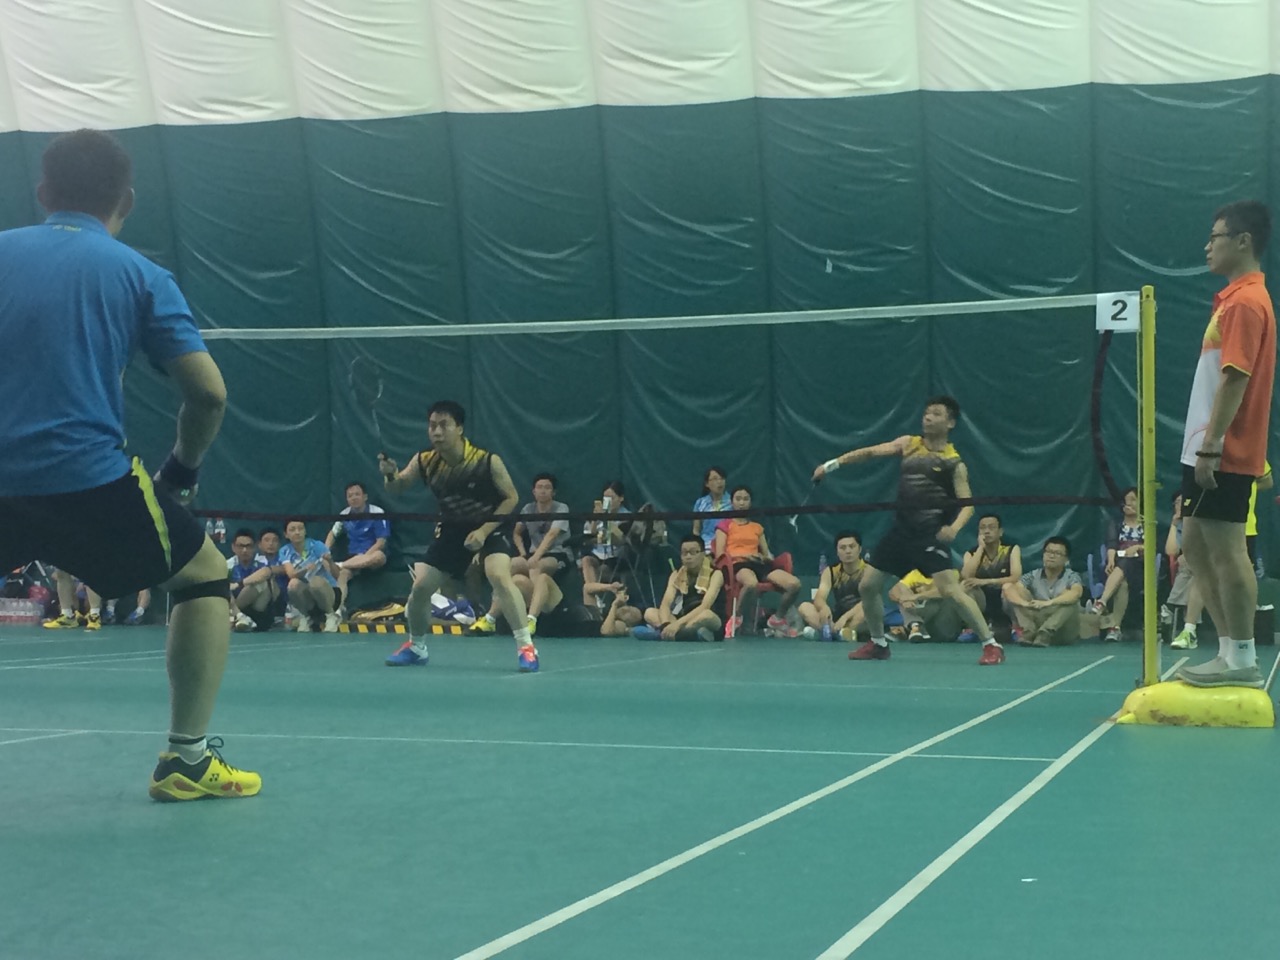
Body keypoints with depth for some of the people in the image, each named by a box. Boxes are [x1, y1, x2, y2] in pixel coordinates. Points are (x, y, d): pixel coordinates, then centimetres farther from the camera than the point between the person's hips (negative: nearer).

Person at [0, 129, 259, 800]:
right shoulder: (140, 276, 5)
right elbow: (207, 392, -3)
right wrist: (182, 474, 14)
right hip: (90, 482, -2)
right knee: (204, 577, 19)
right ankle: (186, 759, 12)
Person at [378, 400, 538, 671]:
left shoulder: (487, 462, -25)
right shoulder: (424, 461, -14)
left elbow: (511, 498, -15)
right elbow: (397, 488, -3)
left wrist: (484, 531, -24)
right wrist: (390, 475, -28)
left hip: (490, 527, -4)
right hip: (453, 529, 5)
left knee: (499, 577, -30)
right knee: (420, 586, 1)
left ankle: (526, 646, -24)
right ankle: (416, 648, 26)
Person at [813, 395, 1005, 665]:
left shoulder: (953, 462, -5)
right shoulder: (909, 444, 9)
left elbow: (968, 505, -10)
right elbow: (871, 452, 11)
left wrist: (955, 527, -29)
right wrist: (833, 464, 4)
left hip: (931, 534, -6)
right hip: (901, 530, 6)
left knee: (950, 589, -20)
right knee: (868, 585, 9)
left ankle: (991, 645, -10)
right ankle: (878, 643, 29)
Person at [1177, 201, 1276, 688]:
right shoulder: (1236, 300, 18)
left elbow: (1236, 378, -20)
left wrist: (1210, 445, -22)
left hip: (1224, 455, -10)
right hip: (1207, 452, 10)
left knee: (1224, 550, -6)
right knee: (1196, 547, 13)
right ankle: (1231, 651, 18)